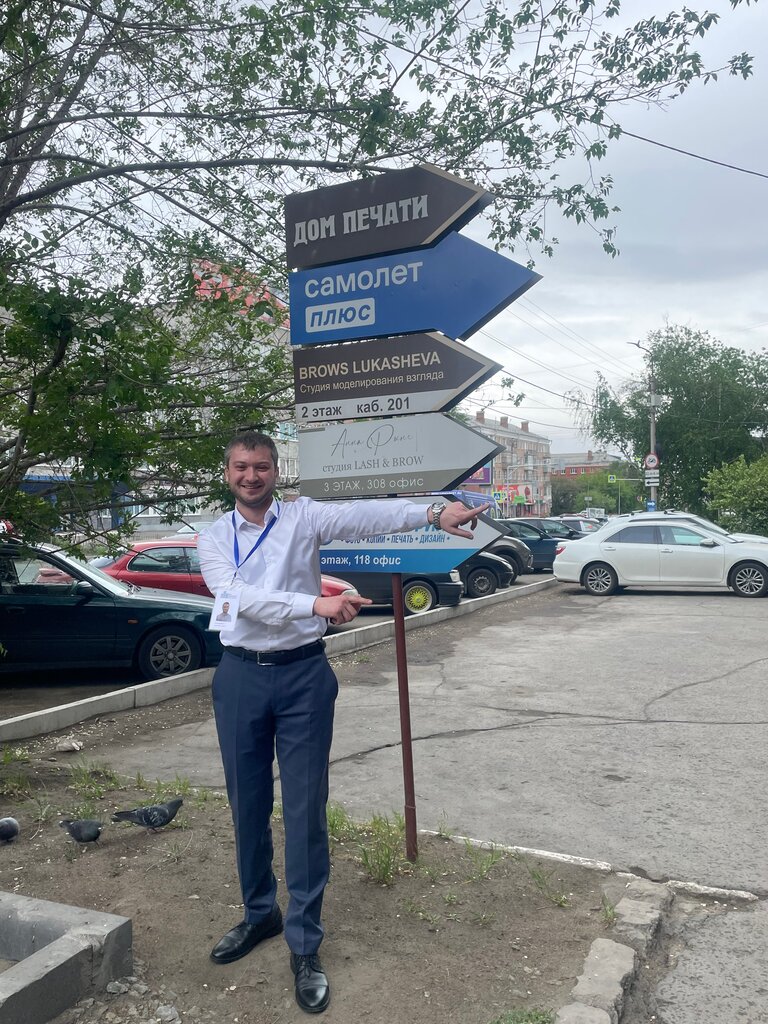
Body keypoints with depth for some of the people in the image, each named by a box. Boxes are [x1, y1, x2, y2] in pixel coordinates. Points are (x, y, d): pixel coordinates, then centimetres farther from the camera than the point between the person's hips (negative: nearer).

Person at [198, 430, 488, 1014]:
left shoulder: (303, 517, -1)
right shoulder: (215, 538, 2)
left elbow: (365, 515, -17)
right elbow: (235, 595, -15)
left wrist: (434, 513, -32)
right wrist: (315, 604, -28)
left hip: (302, 674, -2)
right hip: (240, 677, 2)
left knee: (305, 808, 2)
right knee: (248, 805, 15)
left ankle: (305, 946, 17)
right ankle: (260, 914, 38)